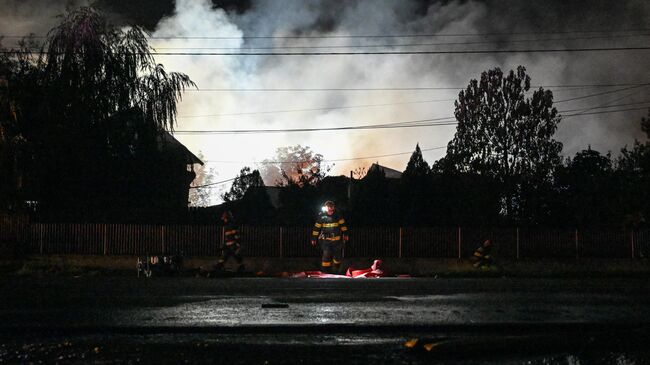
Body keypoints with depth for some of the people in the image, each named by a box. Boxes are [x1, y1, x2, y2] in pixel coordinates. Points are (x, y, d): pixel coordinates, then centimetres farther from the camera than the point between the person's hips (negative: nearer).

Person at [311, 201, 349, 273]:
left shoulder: (338, 216, 1)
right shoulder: (321, 216, -3)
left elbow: (343, 225, 11)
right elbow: (317, 228, 3)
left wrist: (345, 234, 8)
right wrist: (314, 238, 5)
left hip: (337, 240, 2)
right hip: (326, 240, -2)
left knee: (337, 256, 9)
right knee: (326, 256, -12)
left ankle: (335, 271, 28)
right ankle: (325, 272, -5)